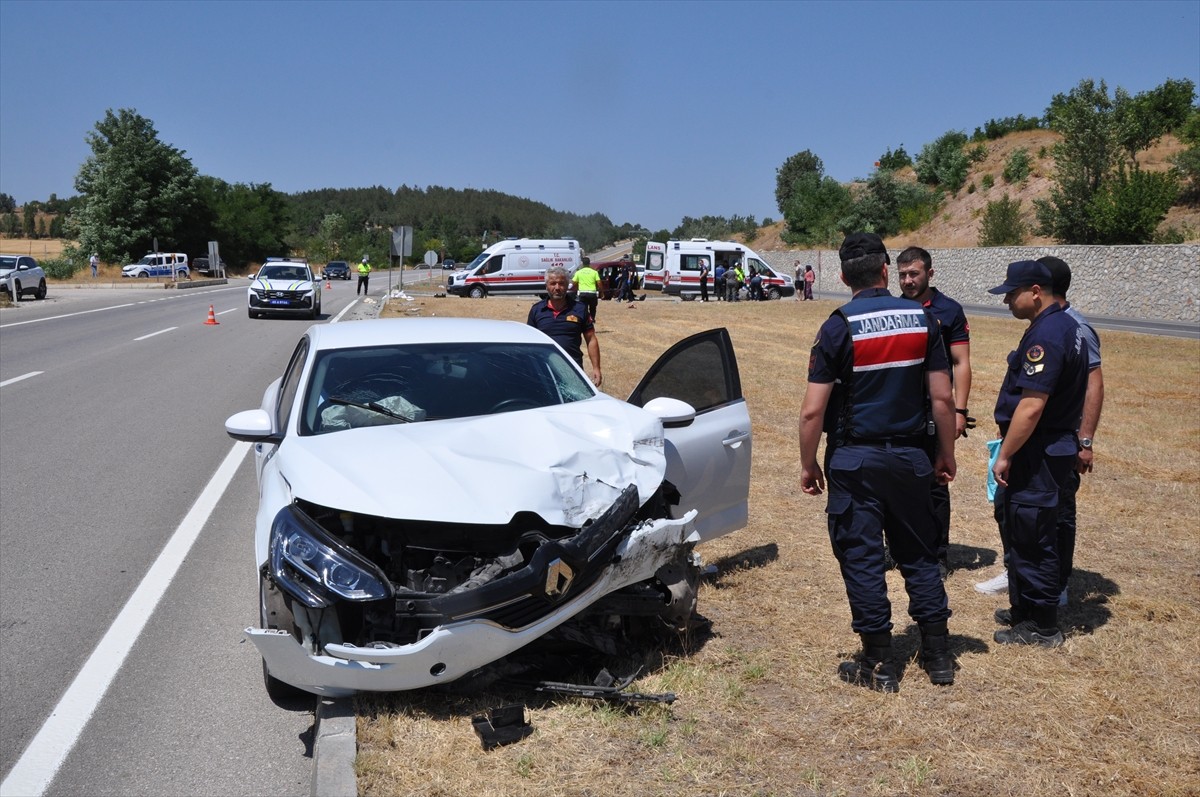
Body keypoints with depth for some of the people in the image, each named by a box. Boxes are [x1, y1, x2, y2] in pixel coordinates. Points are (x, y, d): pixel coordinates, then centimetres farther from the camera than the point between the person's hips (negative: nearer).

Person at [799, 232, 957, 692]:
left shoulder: (839, 327, -11)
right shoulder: (921, 320, 0)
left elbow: (813, 411, -13)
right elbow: (942, 399, 0)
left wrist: (808, 464, -1)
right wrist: (946, 454, 12)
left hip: (854, 460, -4)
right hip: (909, 455, 4)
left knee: (862, 559, 5)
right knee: (918, 555, 16)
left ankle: (879, 665, 13)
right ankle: (938, 655, 24)